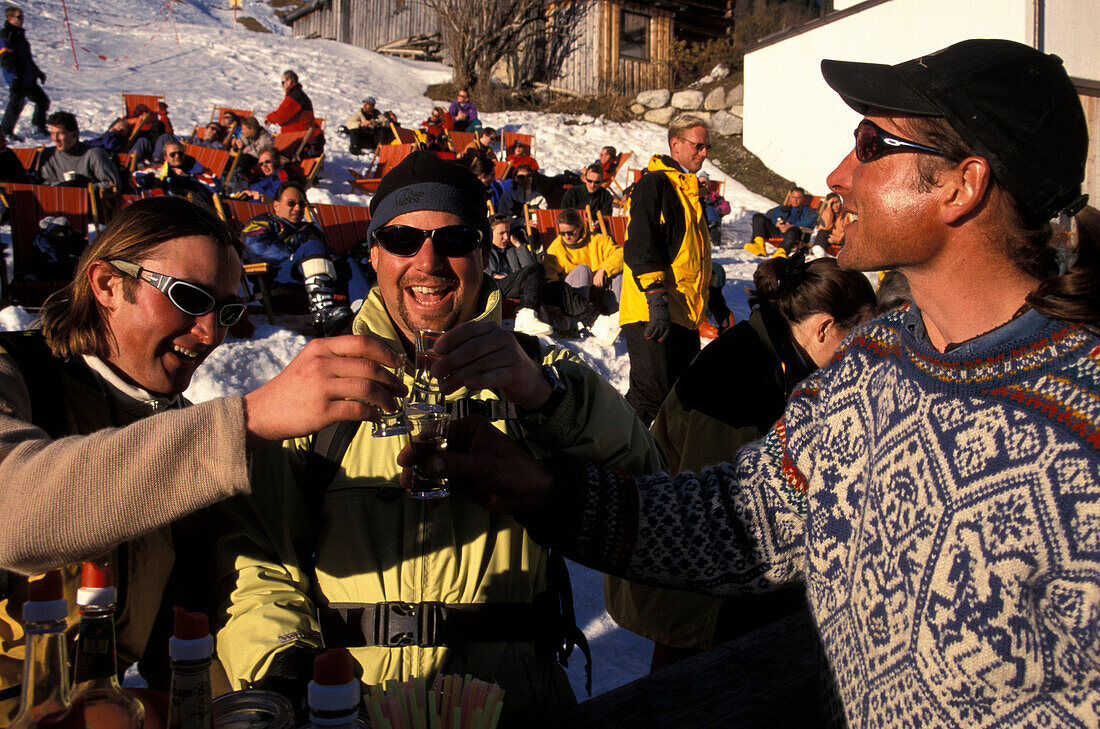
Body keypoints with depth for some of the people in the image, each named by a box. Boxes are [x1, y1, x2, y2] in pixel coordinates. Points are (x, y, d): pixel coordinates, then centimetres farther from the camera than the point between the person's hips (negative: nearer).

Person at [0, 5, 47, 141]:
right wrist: (14, 76, -26)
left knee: (43, 100, 13)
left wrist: (37, 71, 32)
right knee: (17, 103, -13)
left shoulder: (19, 34, 19)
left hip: (28, 79, 9)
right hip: (17, 80, -9)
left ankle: (39, 128, 26)